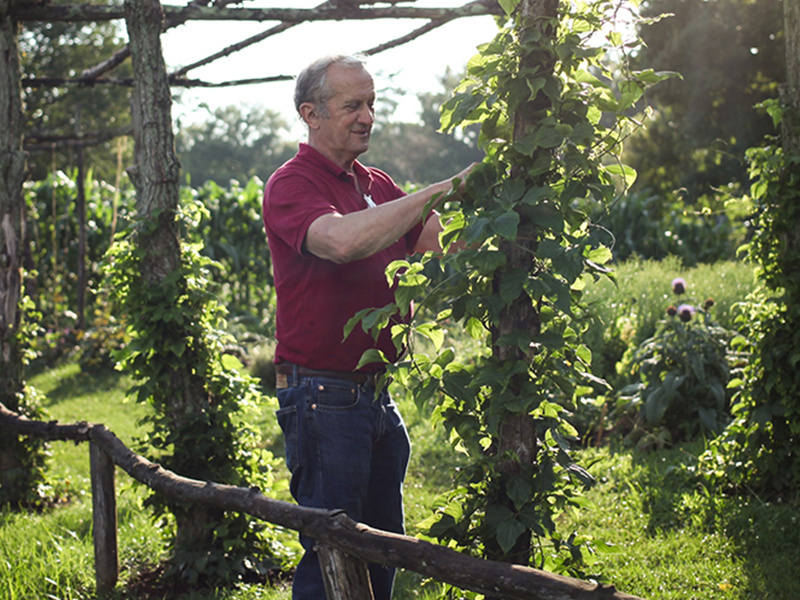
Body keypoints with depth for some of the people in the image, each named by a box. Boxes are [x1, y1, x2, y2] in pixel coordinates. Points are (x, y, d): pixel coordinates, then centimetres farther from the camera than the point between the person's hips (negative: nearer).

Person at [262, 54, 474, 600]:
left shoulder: (378, 185, 14)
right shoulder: (290, 185, -11)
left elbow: (432, 246, 8)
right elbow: (341, 240, -31)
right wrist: (437, 192, -29)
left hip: (376, 391, 8)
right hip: (322, 397, -8)